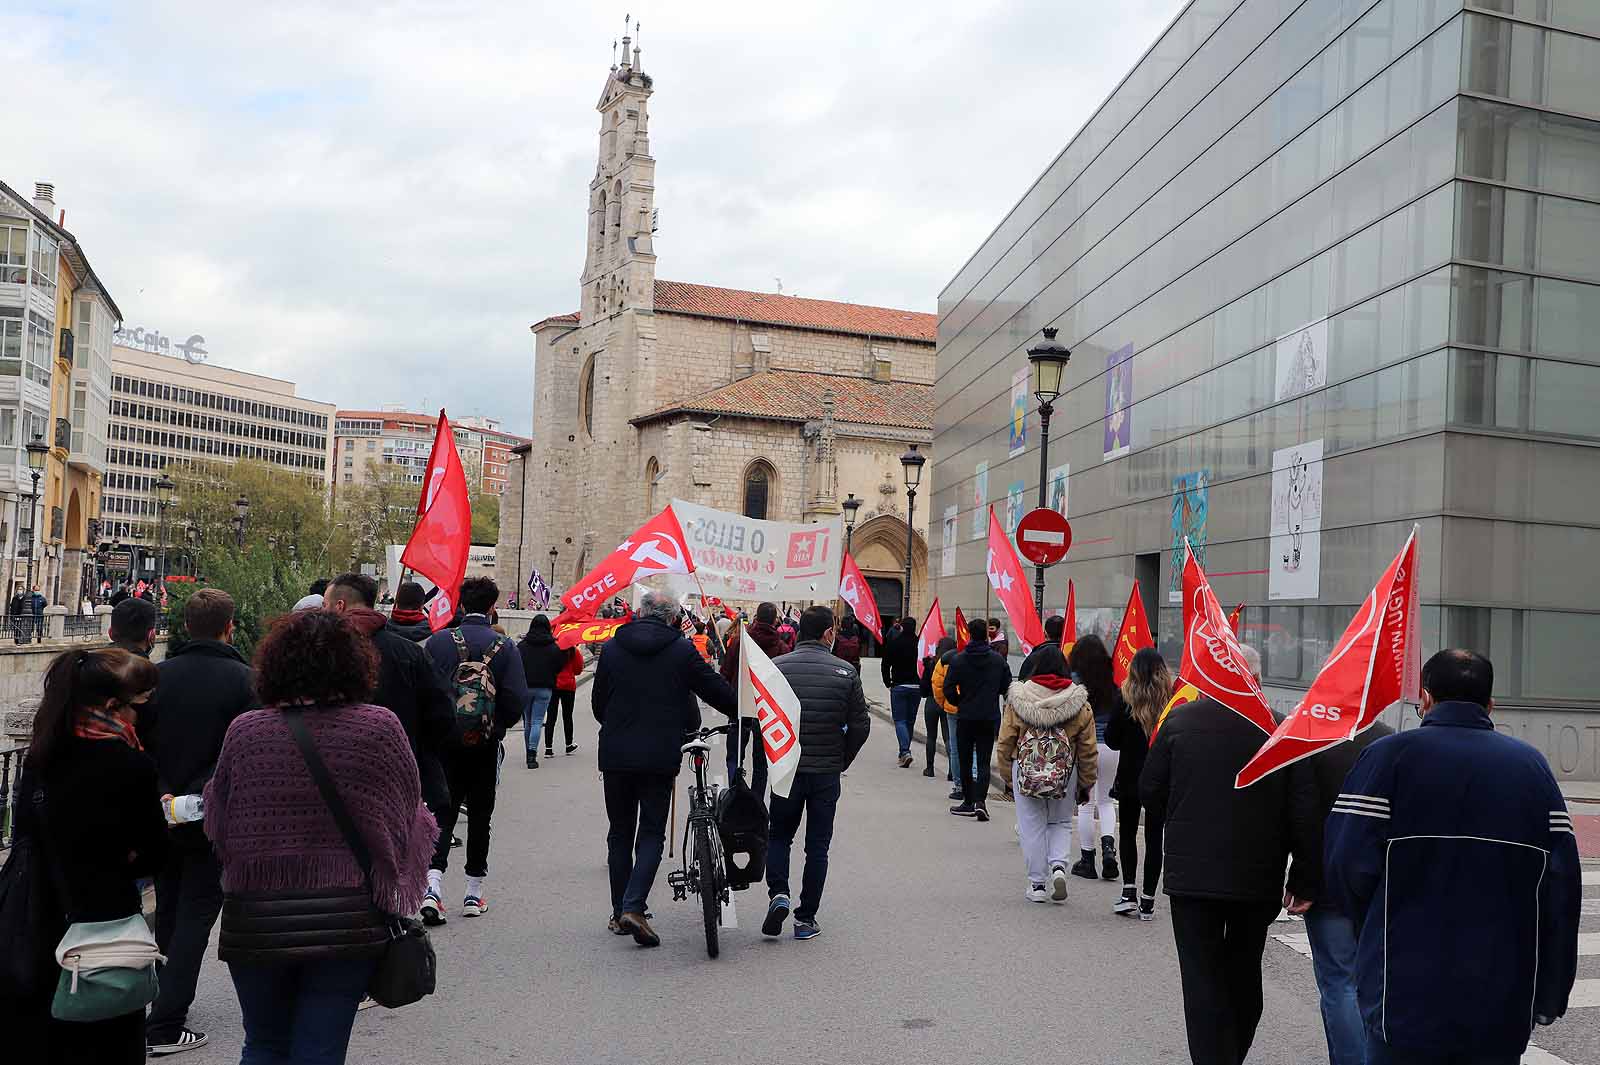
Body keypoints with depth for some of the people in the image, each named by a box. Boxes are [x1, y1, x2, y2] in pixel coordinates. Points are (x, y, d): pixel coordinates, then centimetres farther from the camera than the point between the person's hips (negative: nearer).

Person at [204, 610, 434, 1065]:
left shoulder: (244, 731, -7)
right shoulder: (380, 727, -9)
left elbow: (218, 825, 6)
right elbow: (408, 816, 0)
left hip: (256, 921, 1)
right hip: (347, 921, -1)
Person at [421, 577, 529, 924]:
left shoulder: (438, 641, -5)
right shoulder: (505, 647, -7)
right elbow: (518, 700, -10)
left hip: (444, 742, 0)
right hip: (486, 746, 0)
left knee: (444, 812, 7)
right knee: (480, 816, 11)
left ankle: (433, 882, -12)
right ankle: (474, 894, 17)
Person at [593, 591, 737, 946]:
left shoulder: (612, 648, 4)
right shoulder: (681, 650, -4)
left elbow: (598, 703, 10)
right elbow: (718, 691, -1)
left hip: (615, 756, 3)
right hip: (660, 757, -2)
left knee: (620, 834, 14)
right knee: (651, 834, 5)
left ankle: (620, 912, 19)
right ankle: (634, 907, -11)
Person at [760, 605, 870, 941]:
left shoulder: (776, 668, -6)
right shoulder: (845, 672, -6)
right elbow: (860, 725, -4)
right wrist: (843, 760, 11)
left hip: (785, 771, 0)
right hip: (827, 773, 0)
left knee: (778, 836, 18)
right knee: (817, 846, 11)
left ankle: (778, 894, -2)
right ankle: (806, 919, 13)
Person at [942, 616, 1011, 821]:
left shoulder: (958, 660, -8)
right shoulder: (998, 660, -1)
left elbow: (948, 690, -9)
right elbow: (1008, 688, 3)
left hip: (965, 718, -1)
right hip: (990, 719, 1)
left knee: (965, 761, 11)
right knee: (983, 761, 3)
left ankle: (968, 802, 16)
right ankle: (980, 800, -14)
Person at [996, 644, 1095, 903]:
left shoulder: (1016, 699, -6)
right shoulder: (1079, 703, -4)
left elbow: (1004, 744, -1)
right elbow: (1088, 750, 1)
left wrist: (1007, 778, 10)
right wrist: (1086, 783, 12)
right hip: (1065, 774, 1)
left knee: (1032, 826, 9)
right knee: (1061, 823, 19)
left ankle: (1037, 884, 13)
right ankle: (1058, 866, -2)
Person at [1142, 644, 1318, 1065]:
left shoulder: (1179, 721, -6)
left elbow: (1149, 791, 0)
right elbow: (1303, 812, -7)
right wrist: (1302, 880, 2)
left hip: (1192, 874, -1)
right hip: (1258, 878, 2)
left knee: (1203, 980, 5)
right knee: (1244, 976, 20)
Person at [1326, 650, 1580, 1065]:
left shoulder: (1389, 755, -6)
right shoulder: (1532, 765, 4)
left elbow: (1350, 864, -13)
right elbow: (1563, 883, 0)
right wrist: (1549, 998, 8)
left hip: (1405, 997, -3)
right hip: (1503, 1012, 3)